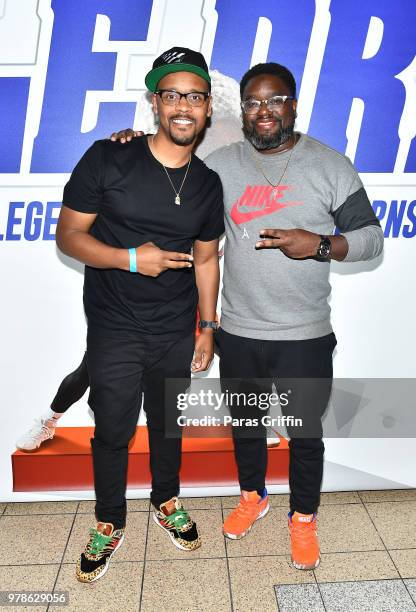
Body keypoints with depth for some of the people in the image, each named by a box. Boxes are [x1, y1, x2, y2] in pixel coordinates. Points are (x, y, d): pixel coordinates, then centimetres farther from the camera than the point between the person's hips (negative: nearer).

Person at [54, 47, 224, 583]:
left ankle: (166, 502, 46)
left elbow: (206, 259, 9)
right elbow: (68, 235, -9)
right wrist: (131, 258, -23)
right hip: (114, 331, -3)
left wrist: (207, 327, 8)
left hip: (177, 333, 3)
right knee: (112, 431, 11)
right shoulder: (107, 160, -12)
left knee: (168, 424, 19)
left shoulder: (208, 184, 1)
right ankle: (109, 524, 36)